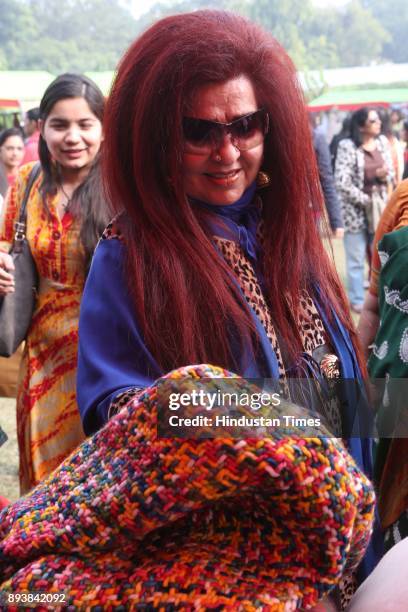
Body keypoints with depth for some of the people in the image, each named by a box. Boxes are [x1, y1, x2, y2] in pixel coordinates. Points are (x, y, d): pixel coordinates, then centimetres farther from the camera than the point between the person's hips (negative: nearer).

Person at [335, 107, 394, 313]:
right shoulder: (347, 146, -14)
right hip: (356, 209, -5)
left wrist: (385, 175, -12)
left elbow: (391, 173, 12)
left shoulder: (382, 143, 4)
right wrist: (365, 200, -13)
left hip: (380, 208, 5)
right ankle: (357, 300, 19)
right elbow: (342, 183, -18)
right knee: (356, 259, 5)